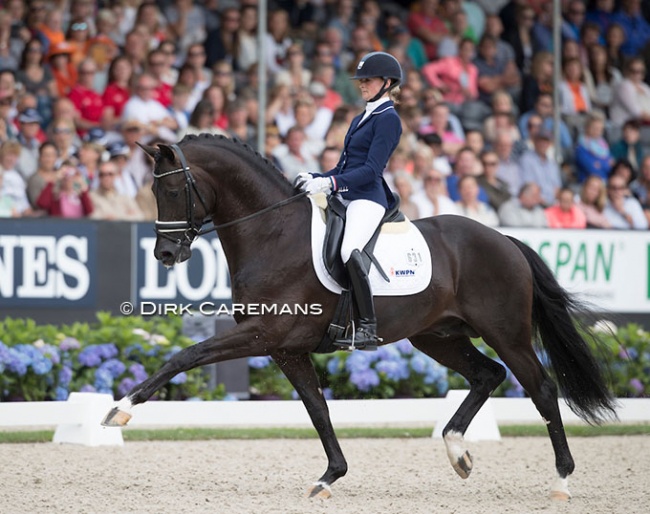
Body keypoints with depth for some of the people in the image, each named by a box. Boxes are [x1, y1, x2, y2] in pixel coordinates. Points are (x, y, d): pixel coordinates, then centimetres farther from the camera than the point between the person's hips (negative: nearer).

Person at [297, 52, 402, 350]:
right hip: (345, 198, 11)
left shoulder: (388, 119, -6)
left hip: (368, 198, -11)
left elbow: (371, 170, -15)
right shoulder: (361, 119, 23)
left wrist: (330, 183, -23)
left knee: (349, 250, -34)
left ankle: (368, 328, -34)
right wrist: (315, 179, 8)